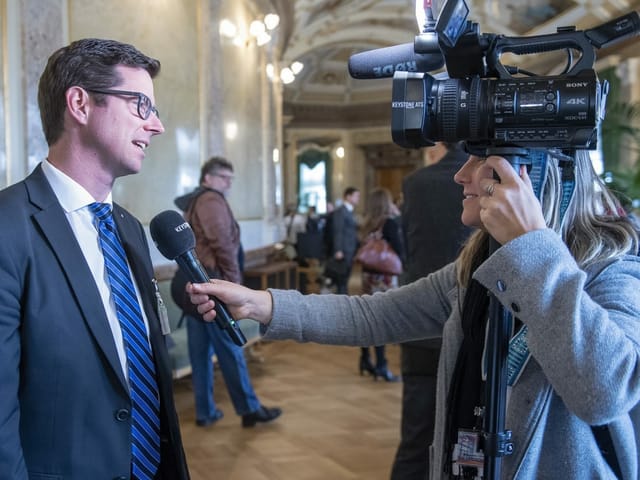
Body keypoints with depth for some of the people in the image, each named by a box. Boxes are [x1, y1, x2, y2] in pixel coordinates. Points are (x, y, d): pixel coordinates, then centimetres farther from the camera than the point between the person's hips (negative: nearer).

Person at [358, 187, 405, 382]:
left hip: (368, 273, 7)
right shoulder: (391, 222, -10)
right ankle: (381, 366, -6)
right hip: (385, 275, -7)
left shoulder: (368, 223, 8)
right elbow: (399, 250, -12)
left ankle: (365, 359, 23)